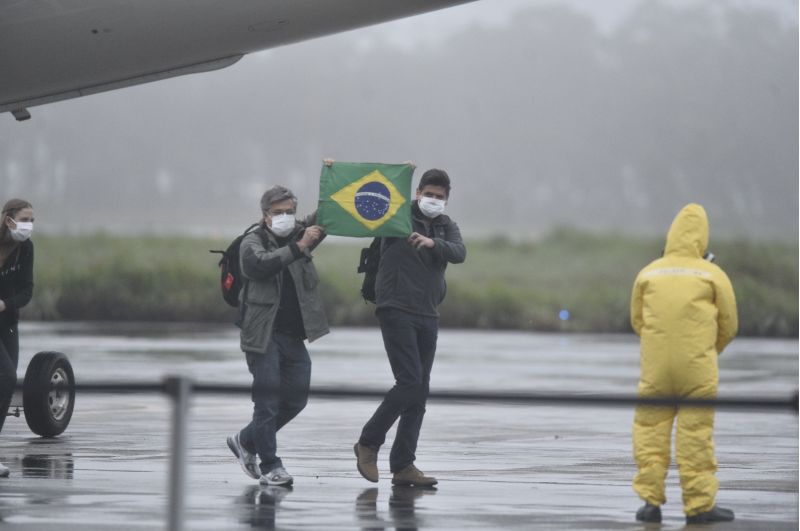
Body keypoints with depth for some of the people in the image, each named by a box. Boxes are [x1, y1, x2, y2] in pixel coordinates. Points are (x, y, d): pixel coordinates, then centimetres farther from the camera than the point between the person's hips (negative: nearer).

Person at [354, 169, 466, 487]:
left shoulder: (446, 227, 11)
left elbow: (459, 253, -7)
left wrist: (433, 243, -26)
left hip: (428, 316, 6)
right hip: (396, 309, -6)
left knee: (419, 392, 5)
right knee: (410, 383, -15)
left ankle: (403, 466, 9)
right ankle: (368, 443, 0)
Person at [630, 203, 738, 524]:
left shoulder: (648, 274, 2)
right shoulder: (713, 275, -3)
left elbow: (637, 320, 12)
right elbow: (728, 325, 4)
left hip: (655, 366, 2)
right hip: (698, 369, -1)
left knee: (650, 429, 9)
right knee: (696, 435, 1)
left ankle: (651, 500, 5)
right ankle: (699, 506, 3)